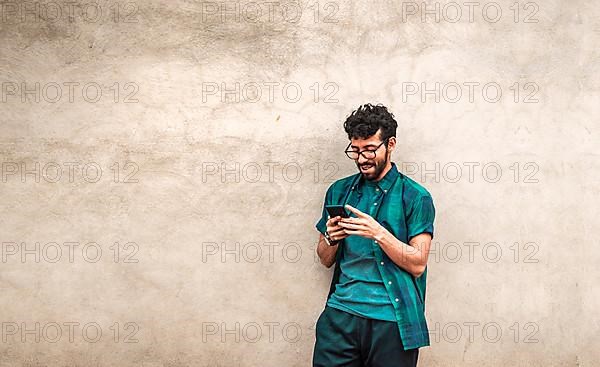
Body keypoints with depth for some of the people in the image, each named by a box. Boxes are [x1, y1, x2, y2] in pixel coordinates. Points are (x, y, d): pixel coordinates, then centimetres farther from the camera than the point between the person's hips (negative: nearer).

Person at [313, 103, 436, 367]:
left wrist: (378, 233, -18)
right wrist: (331, 238, -6)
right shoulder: (339, 191, 13)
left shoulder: (416, 197, 0)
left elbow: (417, 264, -6)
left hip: (392, 318, -3)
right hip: (341, 311, 3)